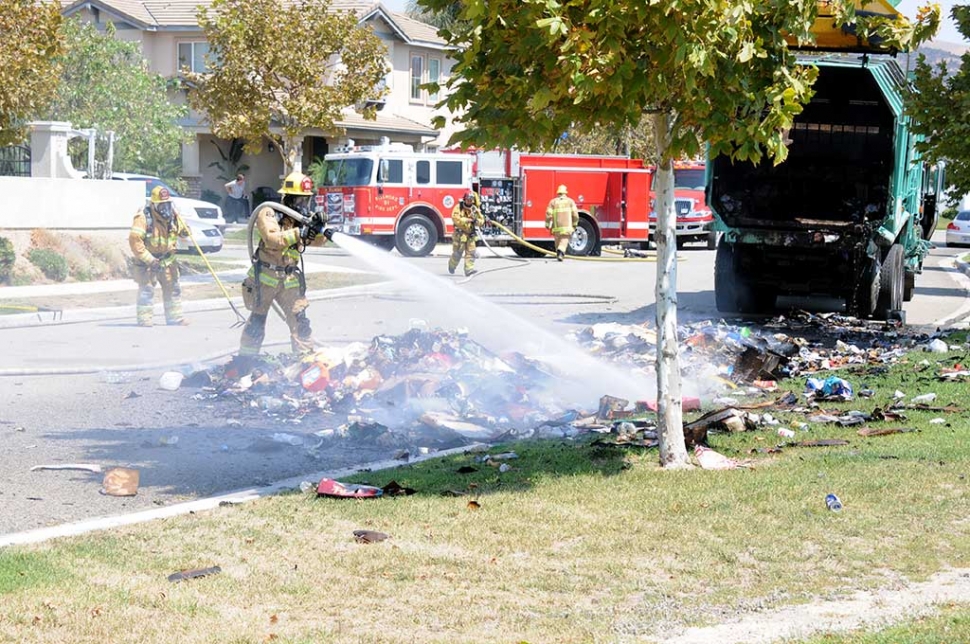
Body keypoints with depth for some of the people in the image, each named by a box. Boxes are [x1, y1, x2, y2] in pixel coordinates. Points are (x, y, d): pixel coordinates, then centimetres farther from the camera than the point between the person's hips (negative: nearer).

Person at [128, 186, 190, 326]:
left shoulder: (173, 216, 1)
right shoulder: (143, 218, -18)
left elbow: (181, 229, 17)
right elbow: (134, 240, -22)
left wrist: (185, 231, -11)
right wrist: (149, 259, -24)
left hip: (167, 260, 6)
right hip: (147, 262, -6)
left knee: (173, 289, 10)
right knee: (146, 290, -8)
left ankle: (174, 317, 20)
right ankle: (144, 319, -1)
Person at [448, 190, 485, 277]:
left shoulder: (475, 209, 7)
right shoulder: (458, 207, -6)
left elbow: (481, 220, 8)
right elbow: (455, 218, -20)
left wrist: (476, 220, -15)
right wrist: (467, 220, -23)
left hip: (471, 234, 4)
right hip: (460, 234, -4)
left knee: (470, 252, -6)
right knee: (457, 252, 2)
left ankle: (469, 269, -9)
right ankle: (451, 265, 27)